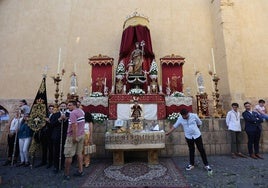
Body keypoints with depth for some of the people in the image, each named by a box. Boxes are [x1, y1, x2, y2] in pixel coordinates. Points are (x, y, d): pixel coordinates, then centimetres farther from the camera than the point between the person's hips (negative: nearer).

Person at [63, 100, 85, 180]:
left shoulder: (73, 113, -16)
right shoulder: (81, 111, 10)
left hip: (73, 136, -8)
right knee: (79, 153, 14)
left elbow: (74, 125, -24)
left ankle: (66, 174, 13)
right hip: (82, 135, 8)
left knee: (68, 155, 3)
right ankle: (80, 171, 20)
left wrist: (74, 137, -24)